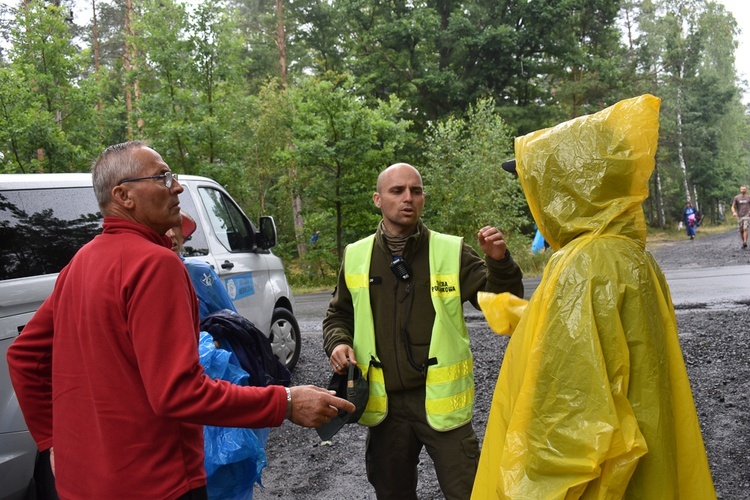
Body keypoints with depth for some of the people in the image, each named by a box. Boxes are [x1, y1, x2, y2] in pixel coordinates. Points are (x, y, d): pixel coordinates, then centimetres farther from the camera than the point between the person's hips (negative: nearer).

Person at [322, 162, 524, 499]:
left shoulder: (451, 251, -5)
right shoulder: (356, 257, 2)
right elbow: (338, 315, 16)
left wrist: (499, 262, -23)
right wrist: (338, 343, -4)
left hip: (440, 399, -2)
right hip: (384, 403, 3)